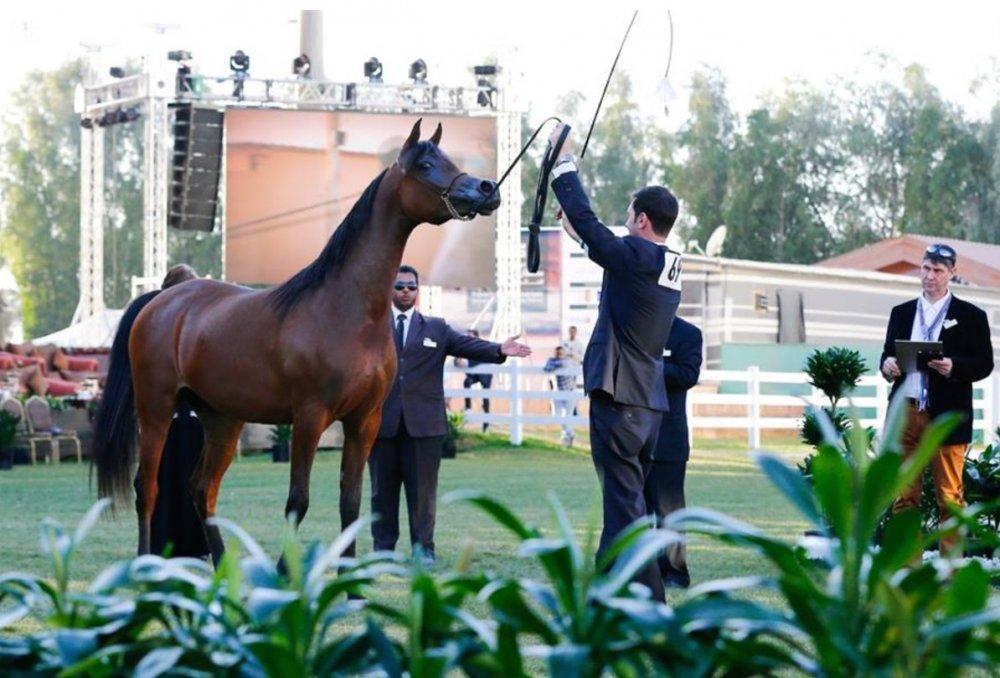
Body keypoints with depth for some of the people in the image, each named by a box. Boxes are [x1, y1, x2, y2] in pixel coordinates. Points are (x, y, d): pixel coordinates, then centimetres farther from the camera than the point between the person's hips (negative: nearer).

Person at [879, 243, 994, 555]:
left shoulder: (970, 316, 4)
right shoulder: (902, 313, 17)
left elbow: (984, 364, 0)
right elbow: (888, 355, 19)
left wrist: (953, 367, -19)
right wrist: (887, 365, -5)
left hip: (946, 416, -4)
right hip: (905, 413, 4)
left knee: (949, 494, -1)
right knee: (904, 494, 4)